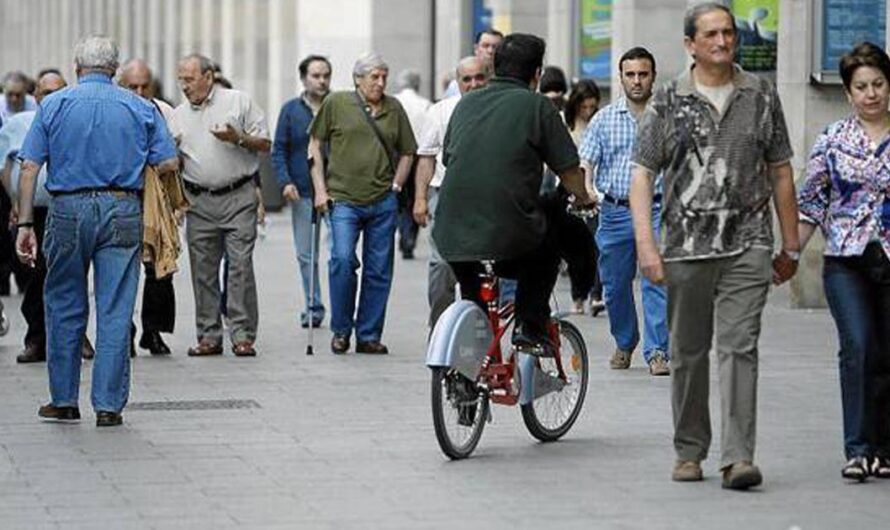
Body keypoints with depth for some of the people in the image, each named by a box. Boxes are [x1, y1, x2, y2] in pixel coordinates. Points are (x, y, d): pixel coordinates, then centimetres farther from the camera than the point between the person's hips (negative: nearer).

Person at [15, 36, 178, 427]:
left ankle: (64, 400, 17)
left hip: (68, 209, 0)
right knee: (115, 312, 3)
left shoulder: (53, 105, 4)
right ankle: (109, 405, 3)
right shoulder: (140, 108, 5)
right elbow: (169, 164, 2)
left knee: (64, 308, 12)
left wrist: (25, 224, -3)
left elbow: (30, 167, -2)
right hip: (121, 210, 0)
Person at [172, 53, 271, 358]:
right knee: (203, 269, 3)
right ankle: (209, 336, 9)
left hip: (238, 198, -4)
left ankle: (242, 335, -6)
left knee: (240, 264, -8)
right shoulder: (179, 115, 14)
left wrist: (238, 138, -13)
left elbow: (265, 144, 3)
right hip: (199, 201, 4)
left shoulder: (239, 102, 3)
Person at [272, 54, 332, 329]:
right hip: (302, 193, 2)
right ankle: (313, 307, 17)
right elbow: (278, 150, 8)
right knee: (306, 254, 7)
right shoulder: (291, 110, 8)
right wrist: (285, 181, -6)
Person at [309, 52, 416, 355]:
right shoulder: (336, 103, 2)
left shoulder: (394, 109, 10)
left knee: (379, 270, 4)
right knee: (343, 260, -16)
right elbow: (315, 145, 8)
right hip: (344, 199, -3)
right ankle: (341, 330, 0)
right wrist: (320, 189, 2)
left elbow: (407, 152, 19)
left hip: (383, 203, 3)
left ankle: (369, 335, 13)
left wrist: (396, 185, 7)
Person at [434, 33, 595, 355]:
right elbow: (567, 169, 4)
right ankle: (530, 328, 18)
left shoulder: (466, 103, 17)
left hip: (451, 231, 5)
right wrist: (584, 198, 24)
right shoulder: (536, 105, 2)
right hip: (509, 229, -5)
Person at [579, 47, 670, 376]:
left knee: (657, 281, -12)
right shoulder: (604, 119, 8)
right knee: (615, 284, 9)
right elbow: (586, 161, 3)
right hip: (614, 210, 2)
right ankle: (624, 344, 29)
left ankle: (658, 351, -11)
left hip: (656, 210, -2)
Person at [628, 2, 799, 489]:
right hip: (686, 245, 1)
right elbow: (642, 174, 0)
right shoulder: (667, 102, 3)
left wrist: (790, 246, 11)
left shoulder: (761, 96, 7)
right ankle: (689, 451, 22)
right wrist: (645, 244, -11)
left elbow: (780, 172, 12)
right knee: (688, 353, 9)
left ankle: (737, 458, -14)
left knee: (739, 347, -11)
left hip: (748, 244, 0)